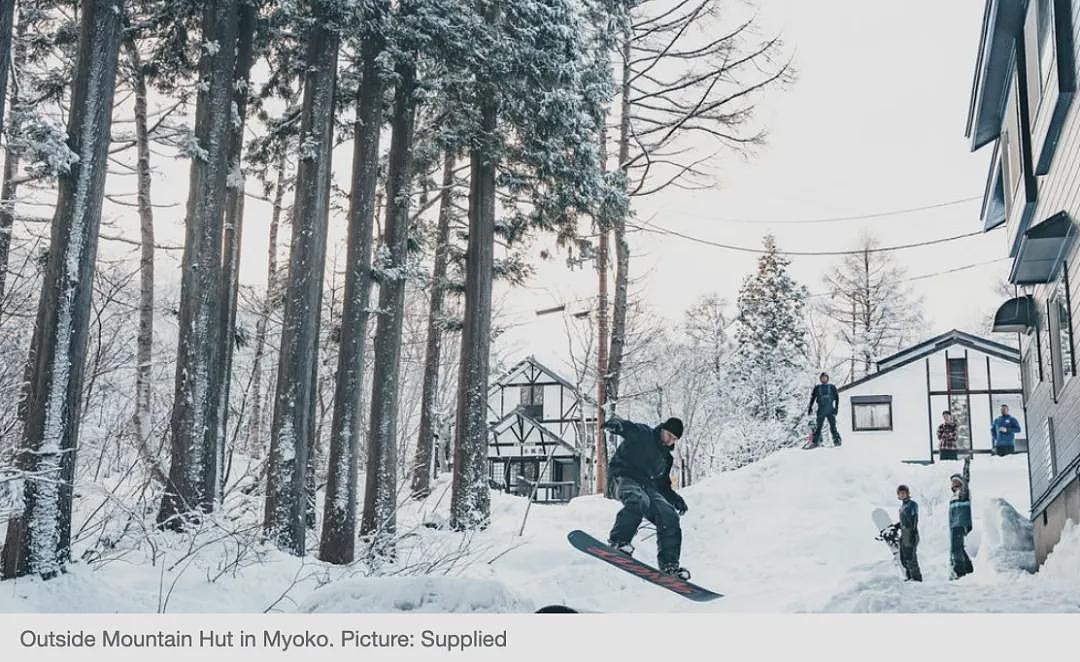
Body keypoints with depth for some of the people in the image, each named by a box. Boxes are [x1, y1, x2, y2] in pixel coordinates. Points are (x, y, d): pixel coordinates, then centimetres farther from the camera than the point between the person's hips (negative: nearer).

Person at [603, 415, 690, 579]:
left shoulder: (666, 457, 25)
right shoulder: (642, 434, 3)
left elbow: (663, 486, 28)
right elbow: (626, 427, -17)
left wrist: (676, 500, 9)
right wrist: (615, 423, -43)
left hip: (648, 486, 7)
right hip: (625, 478, -7)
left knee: (669, 515, -12)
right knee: (639, 500, -39)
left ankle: (669, 563, -7)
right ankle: (618, 540, -35)